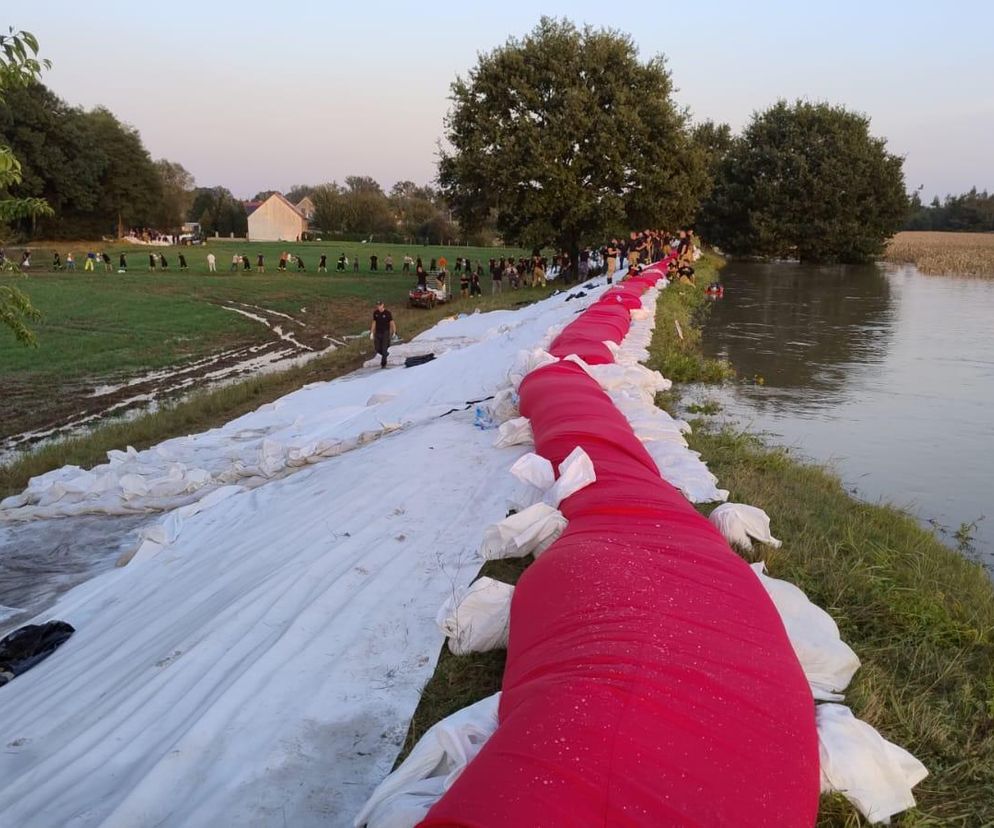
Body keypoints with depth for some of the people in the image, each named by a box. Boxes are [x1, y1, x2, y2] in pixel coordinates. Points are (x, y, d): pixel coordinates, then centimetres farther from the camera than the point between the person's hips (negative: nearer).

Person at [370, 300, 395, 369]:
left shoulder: (387, 313, -9)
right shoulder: (375, 313, 3)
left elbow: (392, 323, -7)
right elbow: (374, 323, 11)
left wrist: (394, 332, -13)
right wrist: (371, 333, 10)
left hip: (385, 333, -4)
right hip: (378, 333, 4)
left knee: (384, 349, -6)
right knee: (377, 349, 4)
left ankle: (383, 363, 4)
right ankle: (385, 355, 33)